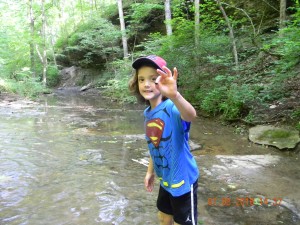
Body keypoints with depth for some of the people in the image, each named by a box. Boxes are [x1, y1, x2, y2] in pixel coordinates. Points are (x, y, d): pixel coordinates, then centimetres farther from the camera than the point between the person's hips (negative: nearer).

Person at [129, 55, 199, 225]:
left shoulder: (171, 108, -25)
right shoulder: (148, 113, -3)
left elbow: (191, 116, -49)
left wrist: (175, 95, -68)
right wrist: (150, 171, 17)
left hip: (182, 179, -6)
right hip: (165, 179, 7)